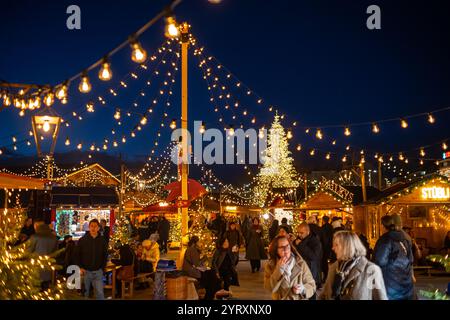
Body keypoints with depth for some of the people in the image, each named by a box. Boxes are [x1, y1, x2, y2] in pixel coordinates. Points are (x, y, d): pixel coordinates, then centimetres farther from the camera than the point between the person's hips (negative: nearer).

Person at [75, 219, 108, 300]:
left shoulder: (102, 241, 2)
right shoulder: (82, 240, -1)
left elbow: (105, 256, 10)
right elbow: (77, 255, 3)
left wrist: (102, 268, 1)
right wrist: (80, 267, -6)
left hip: (97, 272, 0)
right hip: (85, 271, 0)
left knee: (100, 293, -5)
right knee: (85, 293, 10)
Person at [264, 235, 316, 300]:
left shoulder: (300, 263, -2)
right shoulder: (270, 266, 0)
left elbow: (311, 285, 2)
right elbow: (269, 288, -12)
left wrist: (303, 289, -16)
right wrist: (279, 269, -17)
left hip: (299, 298, 1)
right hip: (280, 298, 0)